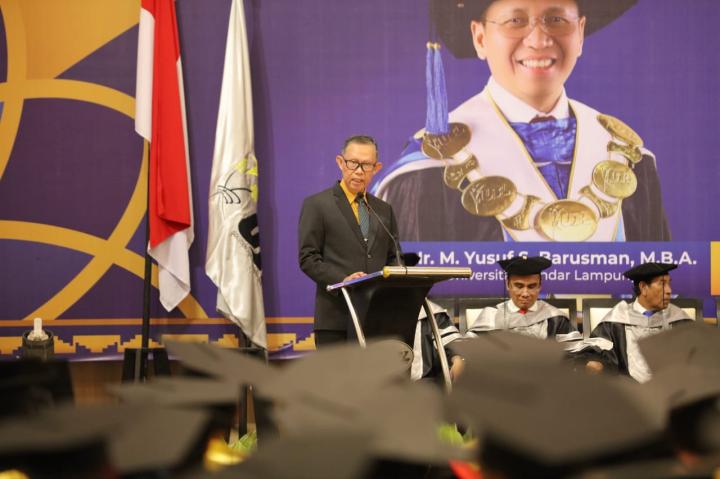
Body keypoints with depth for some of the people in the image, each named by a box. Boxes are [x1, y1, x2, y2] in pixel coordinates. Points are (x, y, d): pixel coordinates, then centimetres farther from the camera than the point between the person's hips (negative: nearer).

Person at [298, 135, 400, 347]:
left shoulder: (384, 210, 18)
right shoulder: (316, 205, 2)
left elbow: (393, 259, 19)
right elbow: (308, 258, -4)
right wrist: (342, 280, -19)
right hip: (336, 318, -5)